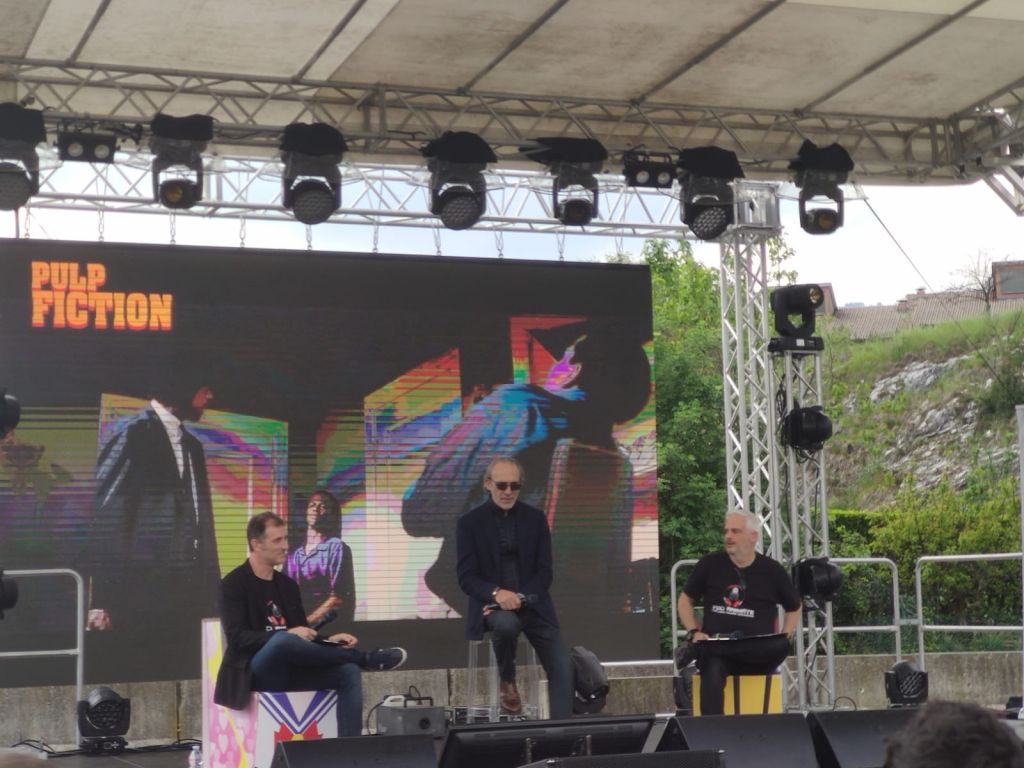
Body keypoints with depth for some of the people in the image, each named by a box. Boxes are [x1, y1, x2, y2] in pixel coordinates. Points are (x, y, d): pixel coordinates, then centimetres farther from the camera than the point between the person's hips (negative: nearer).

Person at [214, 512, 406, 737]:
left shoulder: (287, 585, 15)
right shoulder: (234, 584, -4)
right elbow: (238, 638, -15)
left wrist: (330, 640, -4)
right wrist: (287, 634, -24)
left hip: (290, 670, 6)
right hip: (256, 672, -6)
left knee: (348, 671, -17)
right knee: (282, 640, -36)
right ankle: (365, 658, -20)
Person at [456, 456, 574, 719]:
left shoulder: (535, 518, 4)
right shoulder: (469, 522, -2)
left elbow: (545, 572, 1)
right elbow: (467, 577, -6)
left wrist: (519, 598, -17)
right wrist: (497, 593, -26)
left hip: (531, 604, 3)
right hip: (492, 604, -2)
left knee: (562, 667, -14)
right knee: (507, 624, -37)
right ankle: (506, 681, -7)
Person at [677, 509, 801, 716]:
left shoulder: (771, 570, 7)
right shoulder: (710, 564, 7)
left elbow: (794, 608, 20)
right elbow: (685, 600, 18)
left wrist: (784, 638, 1)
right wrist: (694, 633, 0)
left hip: (758, 654, 0)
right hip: (716, 647, 0)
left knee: (781, 647, -35)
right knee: (713, 669, -36)